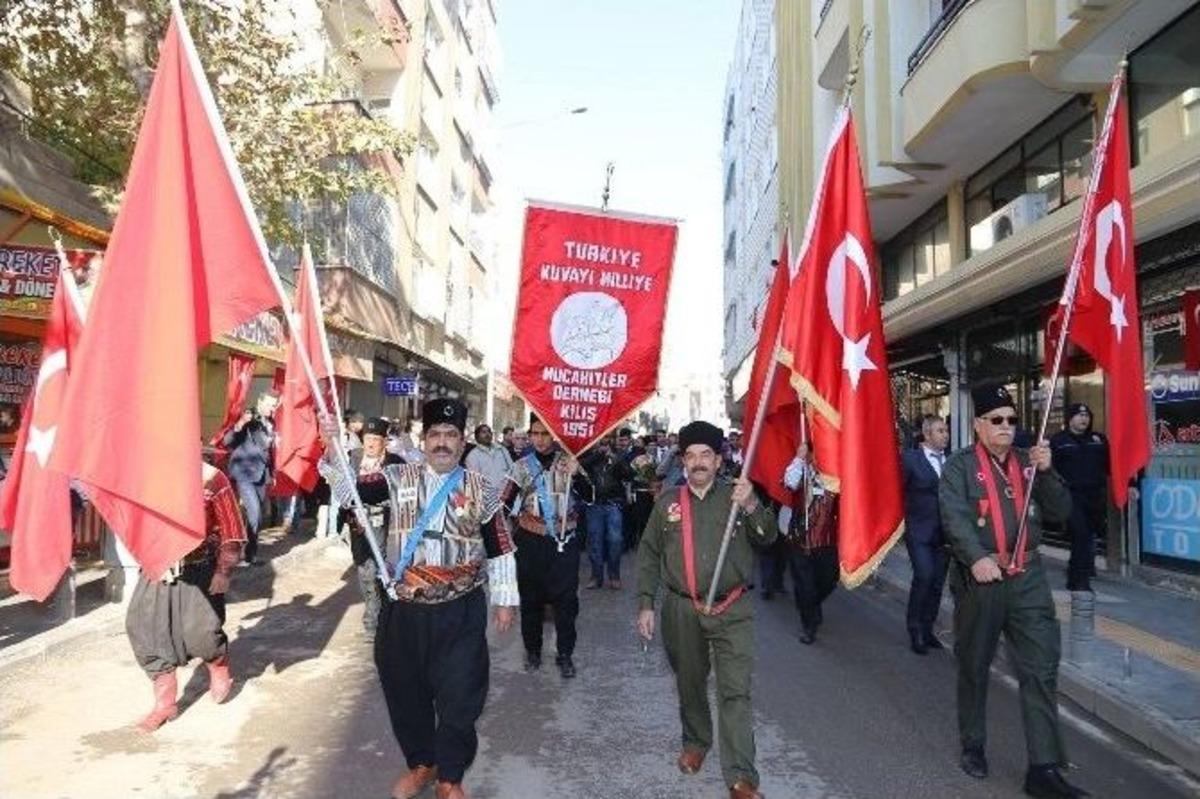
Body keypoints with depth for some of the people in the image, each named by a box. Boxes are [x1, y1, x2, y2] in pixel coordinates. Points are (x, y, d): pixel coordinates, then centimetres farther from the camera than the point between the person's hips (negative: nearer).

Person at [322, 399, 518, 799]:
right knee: (405, 691, 16)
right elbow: (350, 490, -13)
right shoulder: (398, 478, -1)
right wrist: (332, 453, -31)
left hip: (460, 613, -1)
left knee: (459, 696, 6)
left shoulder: (479, 489, -2)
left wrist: (505, 600, 5)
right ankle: (420, 764, 42)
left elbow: (499, 547, 3)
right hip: (404, 610, 2)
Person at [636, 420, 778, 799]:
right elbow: (648, 556, 6)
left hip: (732, 610, -2)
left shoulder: (736, 497, 0)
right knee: (689, 683, 18)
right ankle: (695, 742, 42)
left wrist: (752, 506, -28)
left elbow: (768, 537, -10)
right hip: (682, 610, 2)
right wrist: (645, 604, 1)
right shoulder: (667, 502, 3)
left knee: (735, 691, -5)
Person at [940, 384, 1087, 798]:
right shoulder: (960, 465, -2)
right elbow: (954, 517, -15)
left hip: (1027, 578, 3)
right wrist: (977, 557, -29)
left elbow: (1060, 512, 7)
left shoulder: (1029, 461, 12)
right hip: (979, 579, -3)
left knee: (1041, 670, -1)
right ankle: (973, 746, 29)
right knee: (973, 668, 11)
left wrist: (1046, 472, -7)